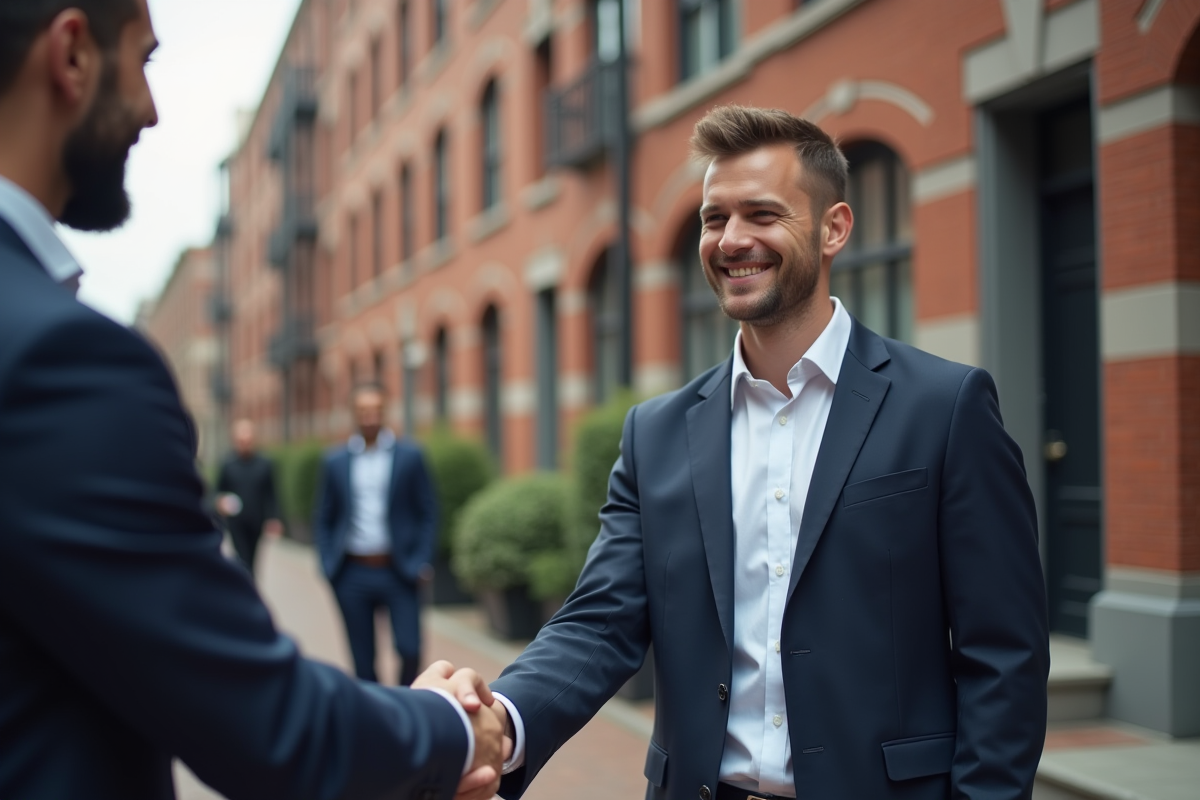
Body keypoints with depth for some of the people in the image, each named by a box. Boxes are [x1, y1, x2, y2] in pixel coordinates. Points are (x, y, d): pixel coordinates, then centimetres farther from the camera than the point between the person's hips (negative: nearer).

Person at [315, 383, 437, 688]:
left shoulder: (409, 455, 2)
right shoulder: (335, 461, 7)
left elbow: (428, 513, 3)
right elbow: (324, 520, 12)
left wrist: (421, 563, -6)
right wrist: (328, 565, 0)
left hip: (398, 572, -2)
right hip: (353, 574, 2)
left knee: (409, 649, -9)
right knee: (363, 661, 6)